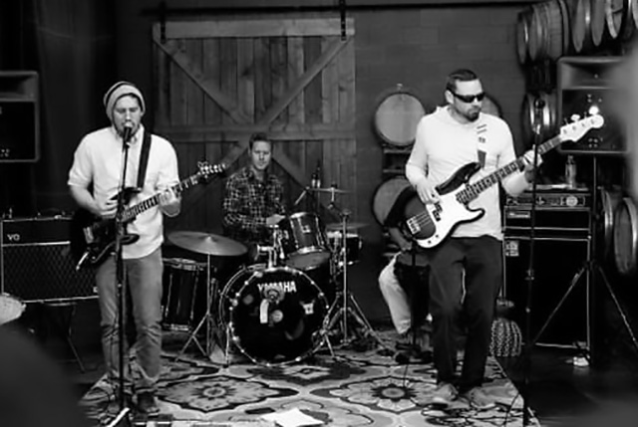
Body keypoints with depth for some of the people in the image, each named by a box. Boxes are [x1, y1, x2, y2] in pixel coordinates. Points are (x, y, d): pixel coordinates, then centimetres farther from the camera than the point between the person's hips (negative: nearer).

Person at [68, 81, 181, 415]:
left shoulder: (161, 148, -2)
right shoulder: (92, 144, -1)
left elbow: (173, 208, -3)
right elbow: (76, 185, 8)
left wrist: (170, 203, -27)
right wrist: (94, 207, -12)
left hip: (146, 248, 0)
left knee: (149, 324, 0)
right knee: (112, 324, 5)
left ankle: (146, 389, 15)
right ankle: (121, 388, 19)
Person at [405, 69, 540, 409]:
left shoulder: (498, 128, 3)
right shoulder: (429, 126, 2)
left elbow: (511, 188, 3)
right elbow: (413, 165, 16)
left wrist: (527, 175, -18)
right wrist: (421, 182, -5)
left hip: (486, 235, 2)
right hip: (444, 233, -1)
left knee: (482, 314, 3)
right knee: (446, 308, -14)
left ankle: (472, 383, 21)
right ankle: (445, 380, 7)